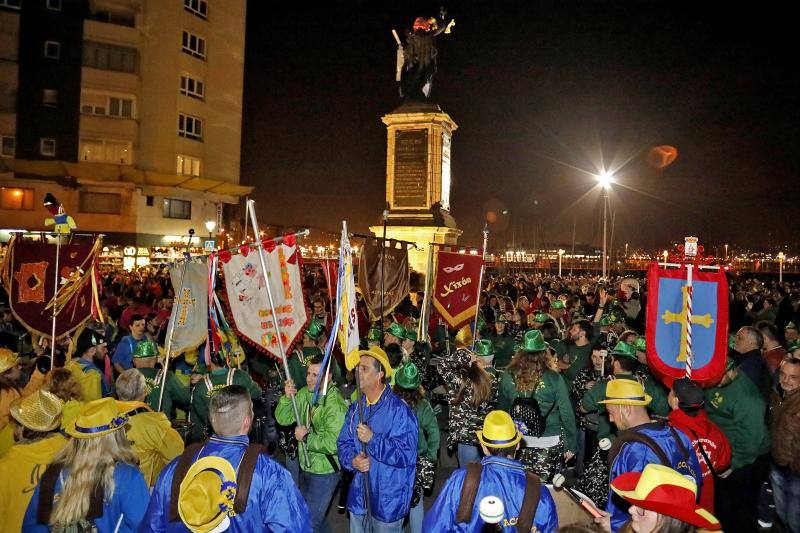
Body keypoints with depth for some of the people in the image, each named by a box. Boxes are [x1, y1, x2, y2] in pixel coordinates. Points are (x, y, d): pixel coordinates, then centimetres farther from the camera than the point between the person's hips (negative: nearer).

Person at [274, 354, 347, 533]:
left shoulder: (335, 405, -27)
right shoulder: (304, 393, -3)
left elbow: (332, 444, -32)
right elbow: (283, 419, -3)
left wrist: (306, 437, -22)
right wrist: (287, 397, -19)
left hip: (325, 471, -8)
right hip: (306, 466, 8)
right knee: (311, 512, 27)